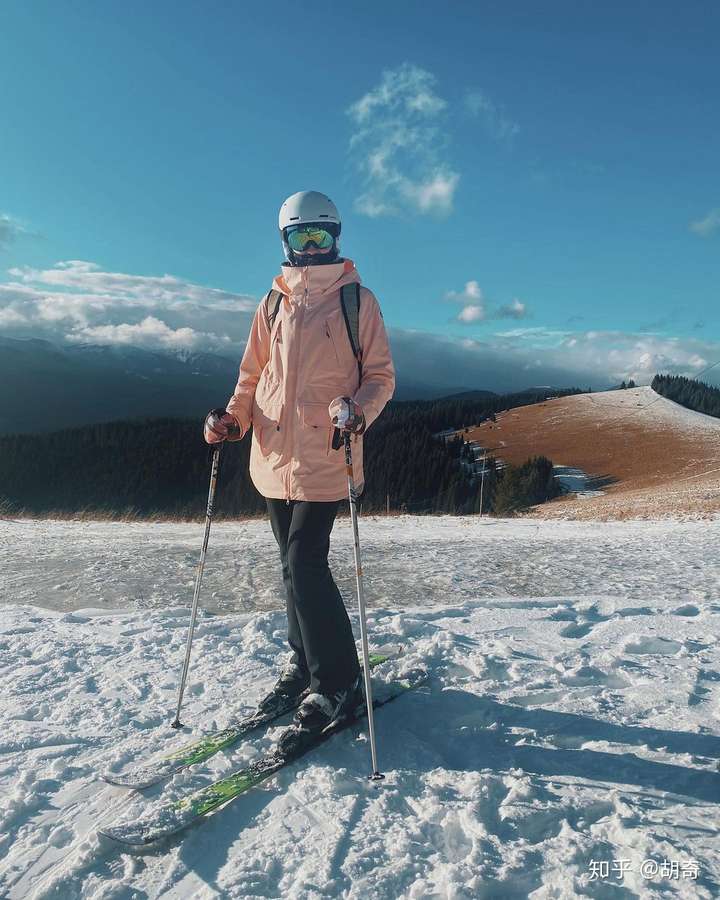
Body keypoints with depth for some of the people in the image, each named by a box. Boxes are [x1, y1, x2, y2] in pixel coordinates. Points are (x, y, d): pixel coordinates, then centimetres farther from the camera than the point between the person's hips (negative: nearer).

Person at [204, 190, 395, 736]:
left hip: (325, 455, -5)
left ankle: (338, 682, 6)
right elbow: (253, 377, 17)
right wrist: (232, 419, -1)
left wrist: (358, 410, -20)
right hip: (274, 456, 5)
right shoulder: (273, 305, 15)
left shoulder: (357, 300, 3)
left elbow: (381, 375, 0)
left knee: (304, 564, -11)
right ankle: (304, 665, 29)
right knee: (294, 564, 12)